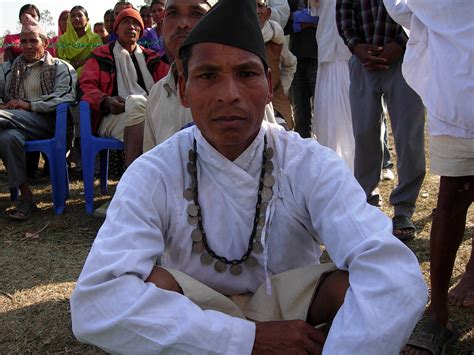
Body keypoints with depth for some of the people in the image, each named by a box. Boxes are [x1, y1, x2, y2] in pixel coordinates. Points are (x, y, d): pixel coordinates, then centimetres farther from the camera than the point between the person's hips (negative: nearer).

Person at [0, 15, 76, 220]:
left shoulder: (60, 67, 13)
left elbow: (65, 97, -5)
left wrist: (29, 105, -13)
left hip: (46, 121, -4)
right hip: (17, 123, 4)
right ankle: (25, 197, -28)